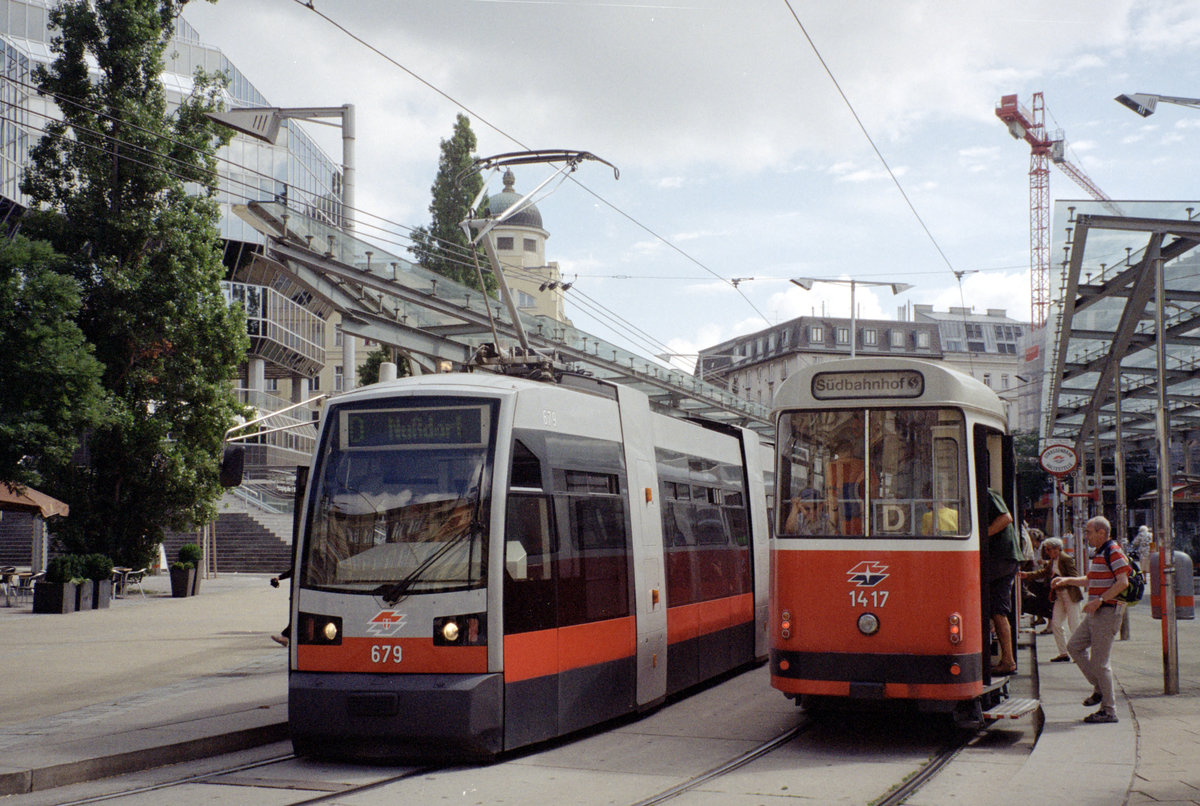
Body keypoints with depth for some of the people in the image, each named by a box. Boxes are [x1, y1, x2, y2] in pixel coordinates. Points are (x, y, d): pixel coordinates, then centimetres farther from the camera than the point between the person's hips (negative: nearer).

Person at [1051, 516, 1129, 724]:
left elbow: (1122, 582, -21)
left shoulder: (1113, 551, -13)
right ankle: (1099, 687, 19)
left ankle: (1109, 710, 1)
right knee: (1074, 646, 12)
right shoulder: (1097, 552, 17)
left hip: (1107, 612, -10)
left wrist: (1099, 601, -24)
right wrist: (1067, 580, 20)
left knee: (1099, 661, -6)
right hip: (1095, 613, 10)